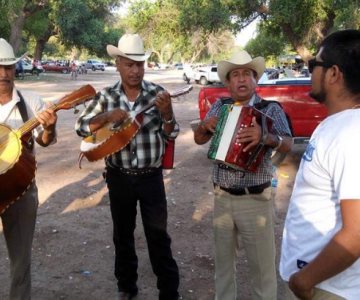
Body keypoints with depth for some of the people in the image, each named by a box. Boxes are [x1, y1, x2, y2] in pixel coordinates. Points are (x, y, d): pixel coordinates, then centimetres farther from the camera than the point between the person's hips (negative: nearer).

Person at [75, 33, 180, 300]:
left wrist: (166, 115, -25)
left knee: (158, 236, 4)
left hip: (150, 176, -2)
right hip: (119, 177, 2)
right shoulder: (106, 96, -2)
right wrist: (107, 117, -20)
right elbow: (81, 128, -3)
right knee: (123, 234, 16)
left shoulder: (157, 93, -6)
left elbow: (171, 135, -5)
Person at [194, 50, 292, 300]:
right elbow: (199, 140, 5)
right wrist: (205, 126, -17)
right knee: (223, 259, 20)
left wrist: (265, 137, -40)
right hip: (222, 197, 4)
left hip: (256, 199, -3)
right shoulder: (220, 107, 4)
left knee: (262, 264, 7)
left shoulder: (271, 109, -7)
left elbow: (287, 144, -19)